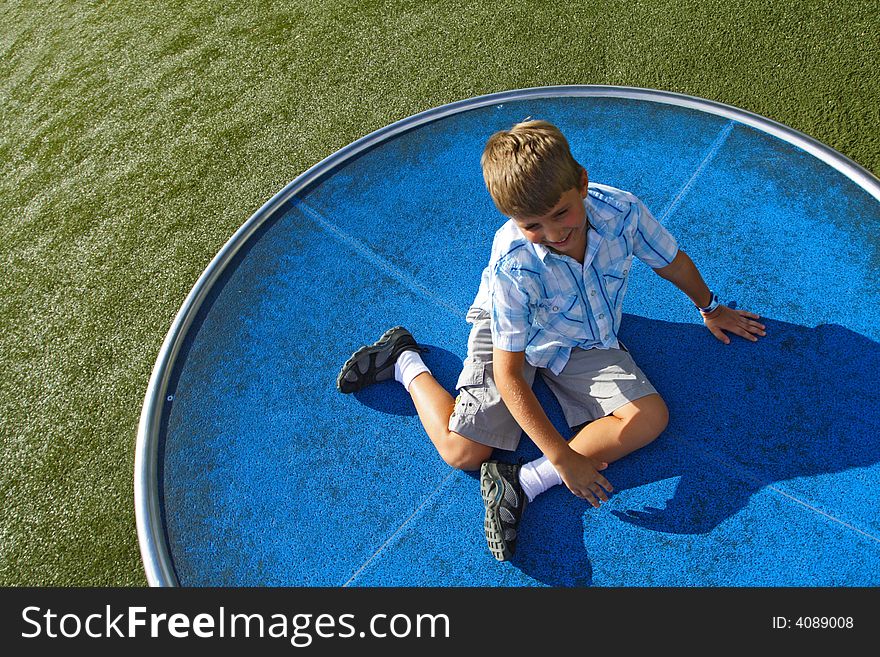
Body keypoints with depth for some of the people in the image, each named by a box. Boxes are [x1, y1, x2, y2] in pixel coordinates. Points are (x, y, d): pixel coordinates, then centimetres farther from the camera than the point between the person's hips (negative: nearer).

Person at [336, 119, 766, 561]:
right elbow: (508, 374, -31)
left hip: (587, 341, 4)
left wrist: (710, 309, 16)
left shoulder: (621, 210, -27)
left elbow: (672, 262, -3)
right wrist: (563, 457, -28)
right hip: (510, 335, -4)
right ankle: (405, 363, 13)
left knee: (651, 418, -15)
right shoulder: (514, 267, -37)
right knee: (461, 451, -10)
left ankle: (525, 483, -16)